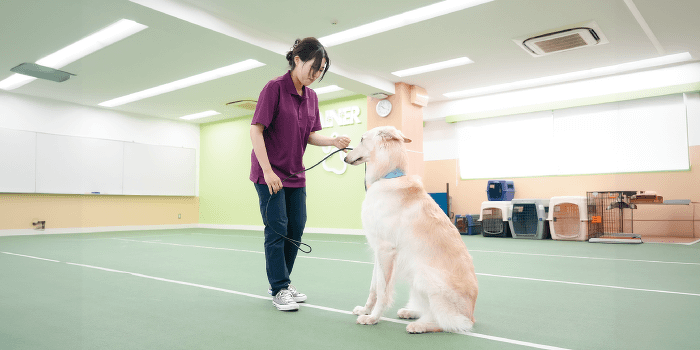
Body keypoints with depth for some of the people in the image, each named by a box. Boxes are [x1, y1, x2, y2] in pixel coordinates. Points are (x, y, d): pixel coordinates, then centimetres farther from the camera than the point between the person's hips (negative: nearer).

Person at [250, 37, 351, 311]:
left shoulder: (311, 97, 7)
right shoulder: (275, 87, -13)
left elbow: (310, 135, 9)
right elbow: (256, 129, -16)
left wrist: (334, 141, -11)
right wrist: (268, 171, -20)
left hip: (295, 175, 7)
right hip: (269, 173, -7)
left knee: (295, 229, 9)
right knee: (277, 228, -4)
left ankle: (281, 281, 25)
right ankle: (279, 289, 8)